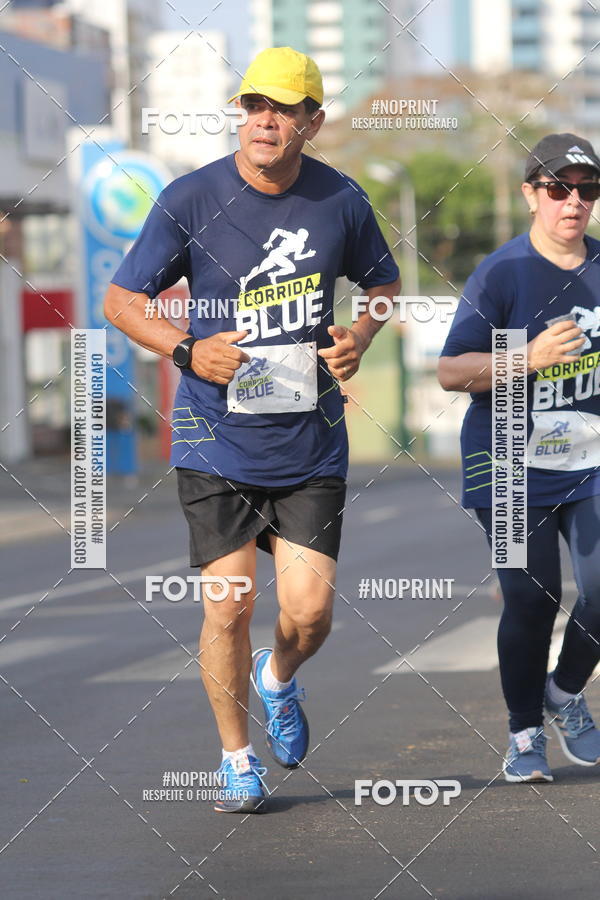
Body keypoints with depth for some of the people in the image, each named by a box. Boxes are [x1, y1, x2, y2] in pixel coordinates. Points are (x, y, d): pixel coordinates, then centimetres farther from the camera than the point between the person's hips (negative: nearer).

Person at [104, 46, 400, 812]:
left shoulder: (341, 201, -1)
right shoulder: (190, 200, -8)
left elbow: (382, 280, 18)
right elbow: (121, 300, -1)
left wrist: (361, 335, -3)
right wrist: (186, 350, -17)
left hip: (311, 445, 2)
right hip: (216, 442, -2)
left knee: (310, 611, -4)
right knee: (228, 607, -5)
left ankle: (277, 679, 32)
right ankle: (236, 759, 17)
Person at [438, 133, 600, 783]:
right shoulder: (500, 274, -9)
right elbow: (450, 371, -14)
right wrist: (530, 358, -25)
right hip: (513, 469, -4)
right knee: (531, 602, -5)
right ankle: (524, 731, 16)